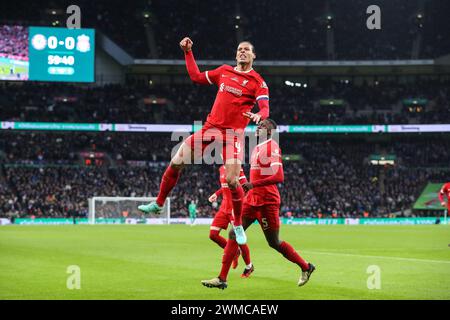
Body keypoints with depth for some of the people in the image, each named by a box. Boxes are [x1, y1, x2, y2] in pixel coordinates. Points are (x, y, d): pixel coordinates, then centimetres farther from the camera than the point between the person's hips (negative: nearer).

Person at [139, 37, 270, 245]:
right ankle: (158, 204, 20)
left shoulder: (258, 82, -2)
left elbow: (265, 109, -14)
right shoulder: (224, 71, 13)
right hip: (211, 127, 5)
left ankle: (238, 226, 6)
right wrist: (188, 53, 20)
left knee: (232, 181, -16)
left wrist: (259, 115, -37)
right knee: (176, 162, 1)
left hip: (233, 134, -5)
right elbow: (196, 76, 24)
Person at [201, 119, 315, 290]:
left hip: (267, 202, -9)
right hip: (252, 199, 9)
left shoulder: (272, 147, -12)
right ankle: (222, 279, 0)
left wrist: (253, 184, -24)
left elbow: (279, 177, -21)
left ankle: (306, 267, 20)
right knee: (234, 233, 0)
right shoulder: (257, 148, 16)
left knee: (274, 242, 2)